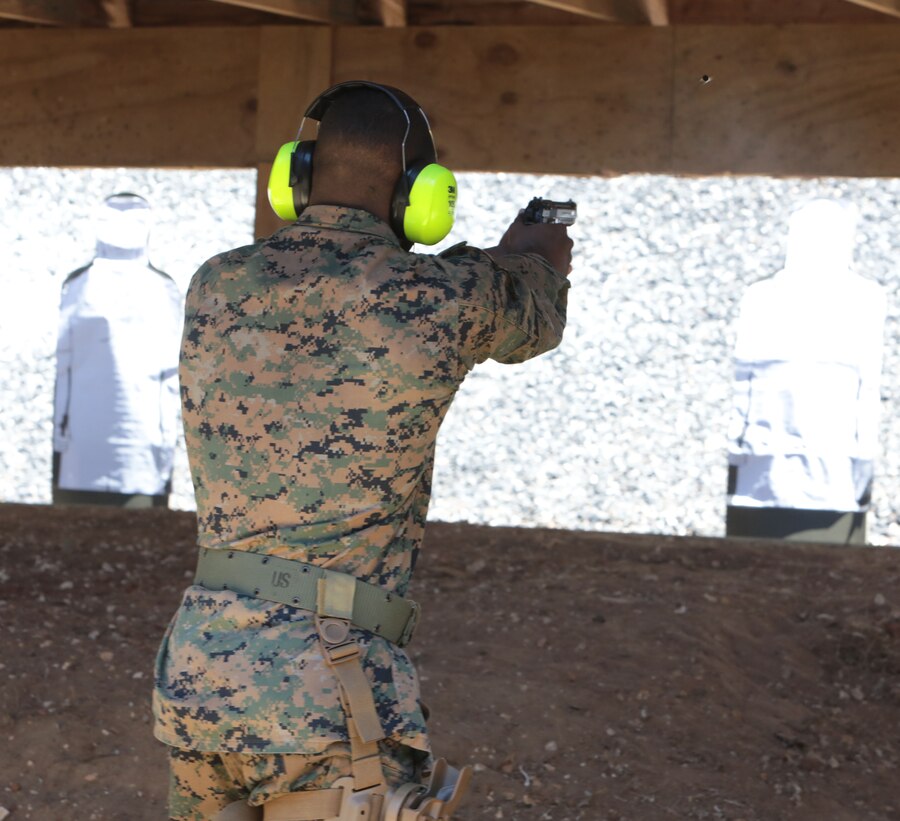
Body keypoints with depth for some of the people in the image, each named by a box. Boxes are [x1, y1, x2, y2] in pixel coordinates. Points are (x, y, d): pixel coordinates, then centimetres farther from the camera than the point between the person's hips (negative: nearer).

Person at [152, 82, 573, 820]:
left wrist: (499, 255, 38)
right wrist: (542, 259, 45)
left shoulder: (215, 288, 6)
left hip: (197, 676, 6)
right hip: (330, 700, -6)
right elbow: (533, 323, 19)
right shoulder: (441, 296, -6)